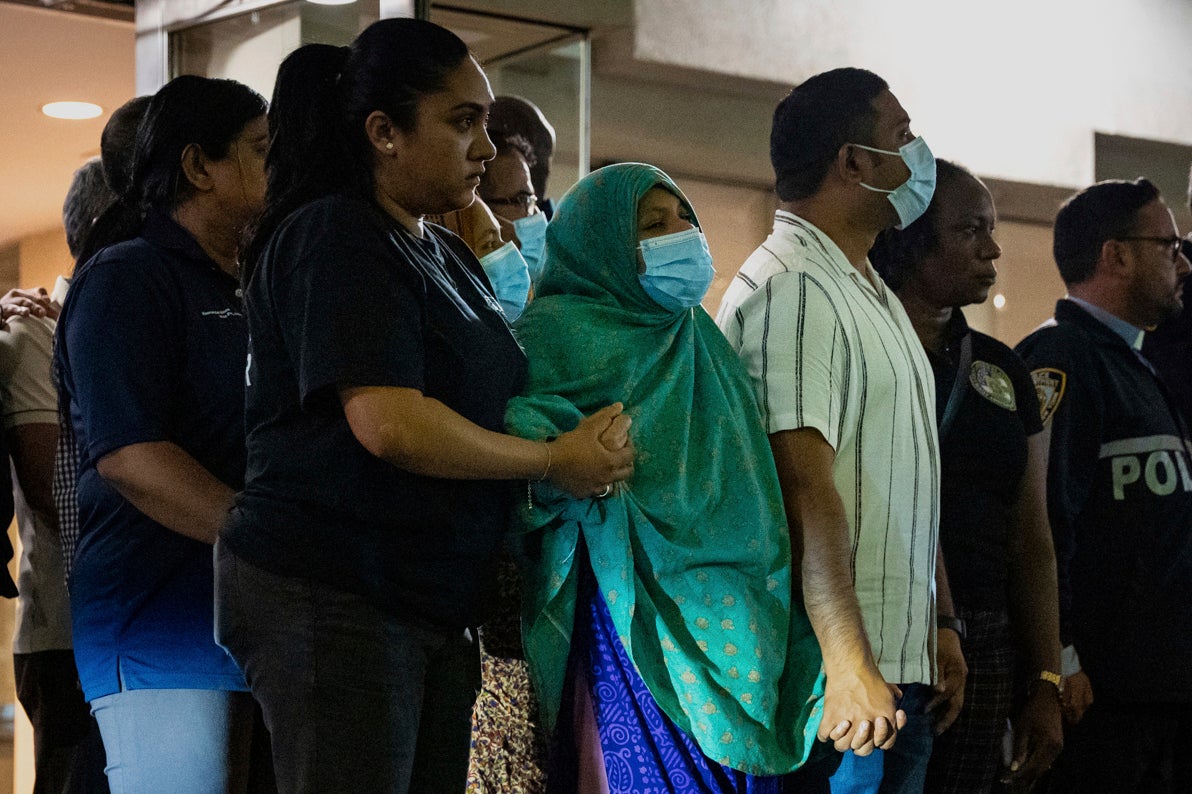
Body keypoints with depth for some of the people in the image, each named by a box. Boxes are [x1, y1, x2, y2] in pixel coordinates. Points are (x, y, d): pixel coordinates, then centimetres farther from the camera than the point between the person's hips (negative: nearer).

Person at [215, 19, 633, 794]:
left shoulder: (449, 255, 17)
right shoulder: (334, 239, -11)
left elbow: (481, 402, 25)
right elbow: (391, 425, -22)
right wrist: (555, 460, -12)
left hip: (434, 605, 9)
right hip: (330, 598, -9)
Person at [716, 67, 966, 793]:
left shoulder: (875, 295, 20)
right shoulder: (791, 290, -13)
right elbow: (804, 489, -21)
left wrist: (942, 625, 19)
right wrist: (848, 665, -25)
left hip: (903, 672, 10)